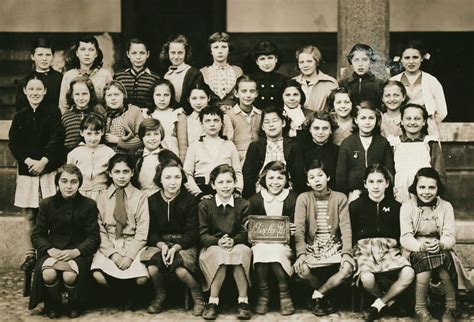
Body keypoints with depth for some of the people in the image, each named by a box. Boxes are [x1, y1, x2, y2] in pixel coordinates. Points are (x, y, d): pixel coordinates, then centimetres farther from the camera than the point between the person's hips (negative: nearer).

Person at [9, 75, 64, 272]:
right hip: (26, 170, 3)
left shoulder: (54, 114, 1)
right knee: (29, 215, 6)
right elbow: (13, 143, 4)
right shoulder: (20, 117, 10)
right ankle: (30, 255, 14)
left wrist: (43, 161, -16)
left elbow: (56, 140, -7)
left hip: (49, 169, -3)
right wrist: (28, 161, -11)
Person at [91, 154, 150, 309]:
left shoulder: (140, 197, 3)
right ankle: (123, 296, 2)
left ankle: (131, 295, 9)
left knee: (141, 279, -27)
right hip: (108, 245, 1)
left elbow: (142, 232, -3)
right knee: (98, 276, -28)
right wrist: (112, 253, -13)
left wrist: (130, 256, -14)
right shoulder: (102, 198, 8)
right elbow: (100, 230, 2)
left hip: (133, 245, -1)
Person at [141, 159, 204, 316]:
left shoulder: (190, 200, -3)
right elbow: (151, 232, 5)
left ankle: (198, 296, -2)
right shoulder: (152, 201, 5)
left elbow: (192, 232, -6)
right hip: (160, 243, 2)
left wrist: (176, 247, -22)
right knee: (152, 268, -30)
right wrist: (161, 245, -16)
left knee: (180, 269, -34)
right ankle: (160, 296, 4)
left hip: (184, 243, -2)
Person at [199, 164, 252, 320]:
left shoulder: (243, 205, 7)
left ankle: (243, 300, -28)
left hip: (237, 245, 1)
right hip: (212, 248, -1)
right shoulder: (204, 206, 5)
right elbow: (202, 235, -3)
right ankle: (213, 301, -29)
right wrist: (218, 241, -23)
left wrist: (233, 241, -23)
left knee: (242, 251, -34)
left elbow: (245, 233, -1)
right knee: (218, 253, -35)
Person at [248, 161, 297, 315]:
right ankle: (263, 294, -19)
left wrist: (293, 231, -21)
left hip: (284, 245, -1)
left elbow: (296, 227, 1)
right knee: (260, 249, -32)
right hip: (261, 243, 1)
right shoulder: (255, 200, 5)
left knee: (274, 250, -33)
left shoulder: (293, 198, 2)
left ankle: (284, 294, -17)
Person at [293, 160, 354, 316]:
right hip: (311, 246, 0)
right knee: (301, 269, -31)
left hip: (334, 246, 1)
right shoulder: (303, 198, -1)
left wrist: (346, 253, -19)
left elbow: (345, 227, -5)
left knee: (348, 268, -29)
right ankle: (324, 296, 1)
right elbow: (299, 228, -9)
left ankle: (318, 295, -5)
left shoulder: (340, 198, 1)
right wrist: (301, 253, -24)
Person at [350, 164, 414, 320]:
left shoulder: (395, 206, 11)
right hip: (364, 248, -2)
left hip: (389, 249, 2)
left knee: (408, 274, -28)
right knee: (367, 279, -35)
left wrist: (394, 243, -2)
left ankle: (379, 303, -5)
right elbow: (350, 234, 10)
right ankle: (388, 300, 1)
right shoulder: (355, 206, 7)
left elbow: (400, 234, 15)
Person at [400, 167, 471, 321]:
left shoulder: (446, 206, 4)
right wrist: (421, 246, -31)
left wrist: (440, 244, -29)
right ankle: (420, 309, -21)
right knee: (424, 258, -35)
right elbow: (405, 238, -9)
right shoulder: (407, 206, 0)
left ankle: (450, 309, -16)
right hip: (416, 252, -1)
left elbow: (450, 237, -4)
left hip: (442, 251, 1)